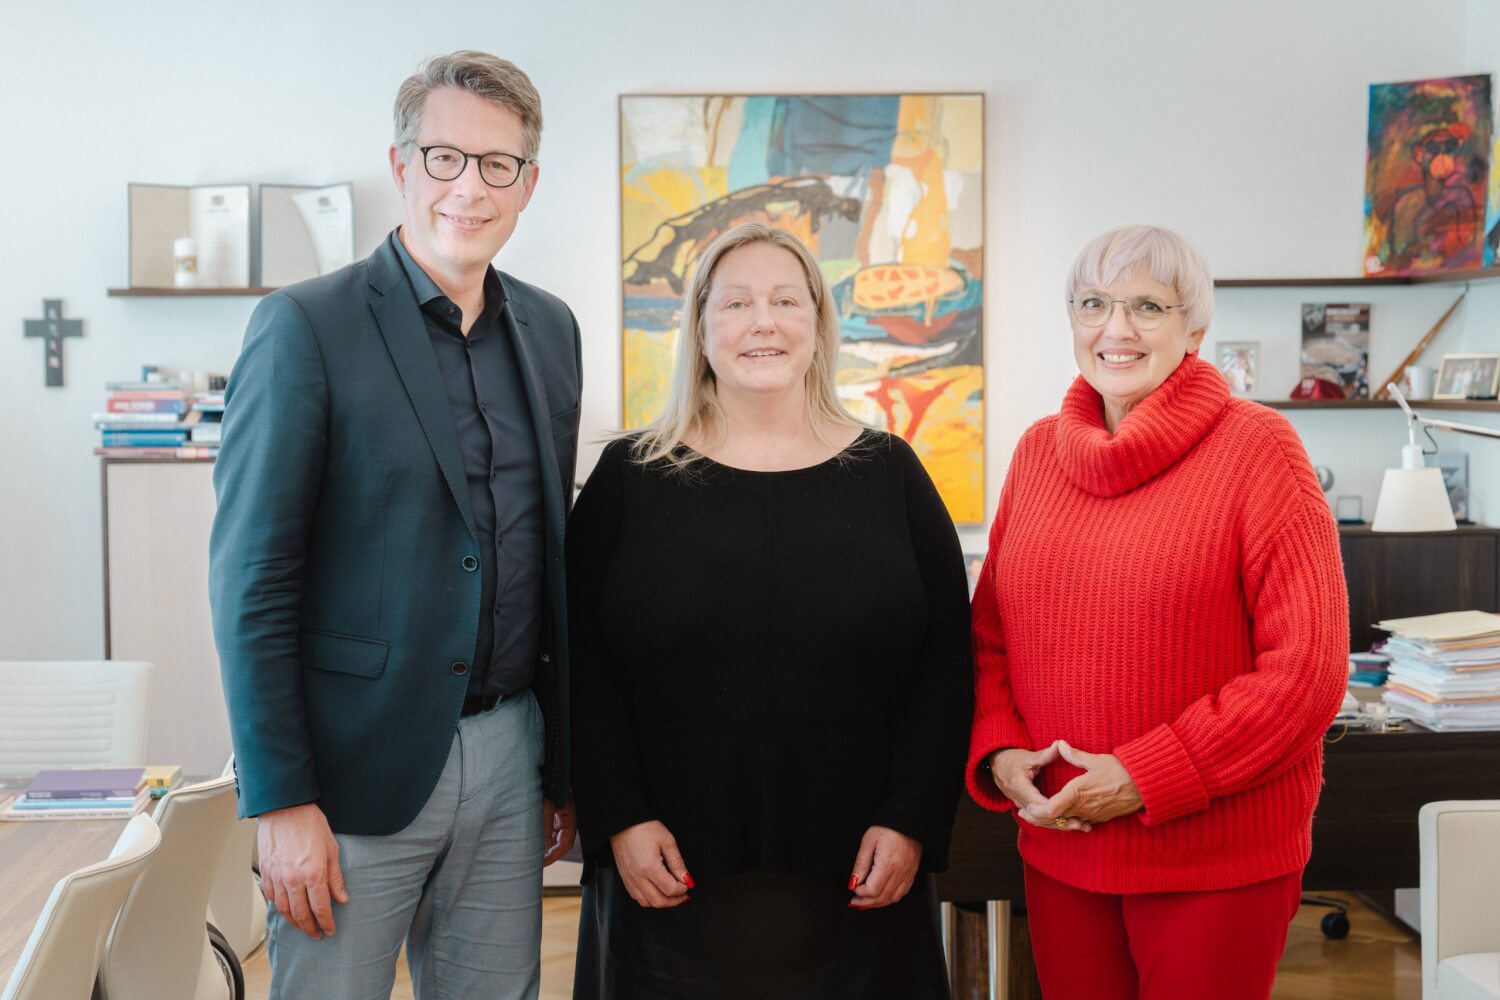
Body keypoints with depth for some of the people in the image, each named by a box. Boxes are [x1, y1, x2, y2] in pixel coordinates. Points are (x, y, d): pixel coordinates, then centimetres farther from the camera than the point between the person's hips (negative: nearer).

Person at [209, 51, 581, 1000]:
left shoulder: (551, 329, 8)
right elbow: (251, 580, -11)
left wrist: (564, 762, 13)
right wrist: (281, 803, -13)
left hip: (509, 750, 5)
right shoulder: (308, 325, -10)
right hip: (360, 762, -5)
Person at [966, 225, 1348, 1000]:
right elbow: (991, 632, 12)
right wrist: (999, 753, -5)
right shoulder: (1039, 449, 6)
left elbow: (1307, 668, -13)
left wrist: (1146, 778, -16)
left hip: (1216, 860, -4)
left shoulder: (1255, 448, -8)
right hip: (1059, 846, 4)